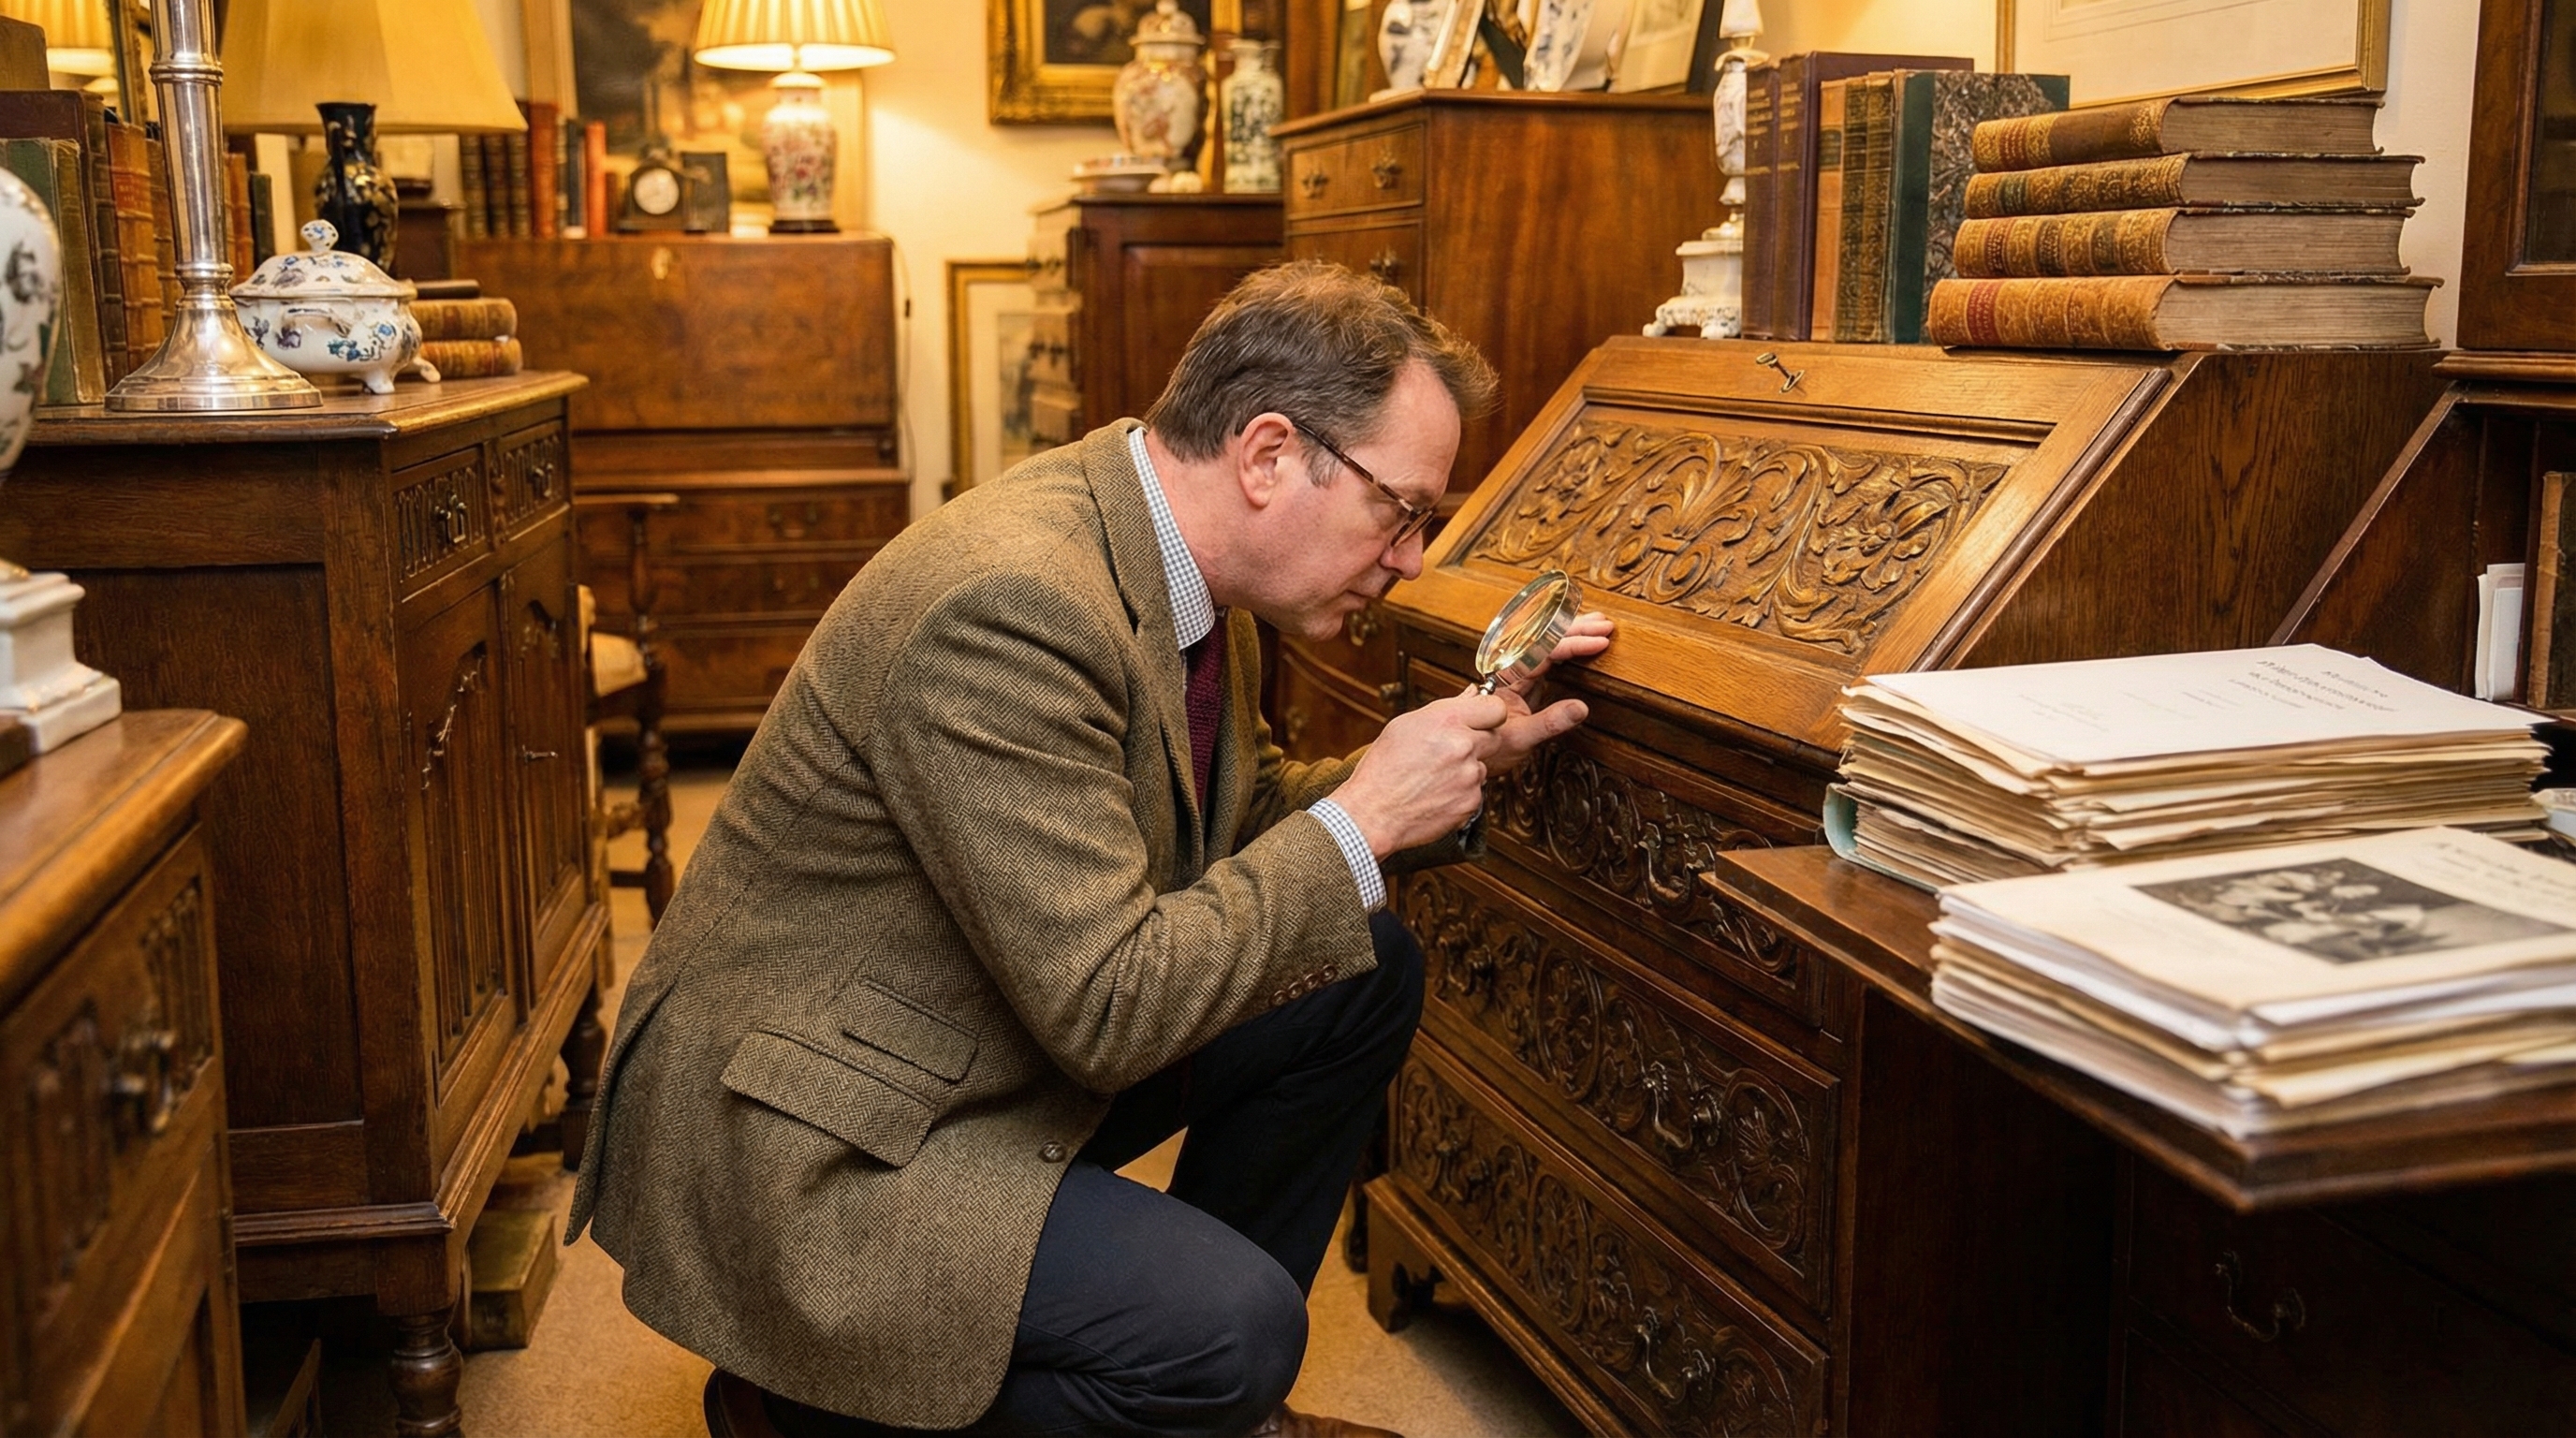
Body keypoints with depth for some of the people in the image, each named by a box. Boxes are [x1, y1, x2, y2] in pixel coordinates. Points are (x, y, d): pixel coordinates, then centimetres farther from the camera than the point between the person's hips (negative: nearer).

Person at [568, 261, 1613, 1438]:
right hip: (801, 1149, -10)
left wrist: (1462, 757, 2)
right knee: (1235, 1331, -24)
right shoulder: (1010, 604, -29)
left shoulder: (1172, 564, 1)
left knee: (1363, 980, 7)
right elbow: (1109, 1008, -29)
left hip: (1017, 1036, 10)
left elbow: (1244, 825, 15)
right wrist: (1363, 818, -21)